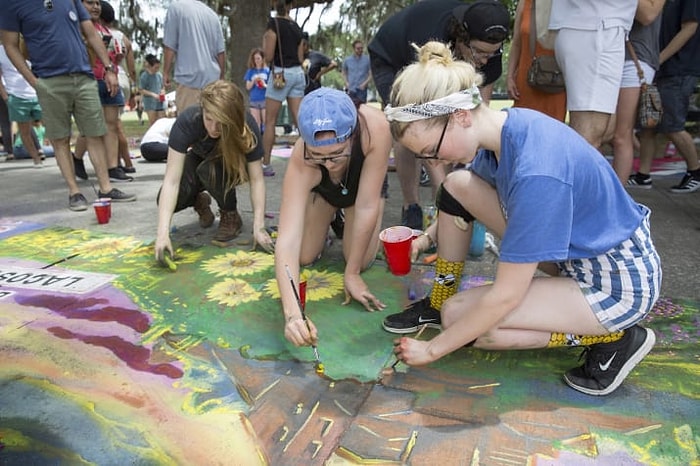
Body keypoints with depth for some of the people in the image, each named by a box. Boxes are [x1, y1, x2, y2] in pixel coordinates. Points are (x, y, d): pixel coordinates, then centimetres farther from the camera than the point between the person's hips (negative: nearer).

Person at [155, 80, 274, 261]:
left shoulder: (247, 126, -34)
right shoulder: (187, 121, -35)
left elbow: (256, 179, -30)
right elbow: (171, 180, -38)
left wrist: (258, 228, -40)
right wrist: (163, 233, -48)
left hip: (233, 167, -1)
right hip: (199, 159, 1)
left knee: (210, 169, -36)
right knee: (172, 199, -26)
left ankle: (231, 216, -9)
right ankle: (200, 201, 9)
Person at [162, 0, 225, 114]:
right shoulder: (213, 14, 12)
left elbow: (170, 47, -6)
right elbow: (221, 51, 13)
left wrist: (166, 73, 3)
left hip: (189, 76, -5)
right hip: (212, 77, 6)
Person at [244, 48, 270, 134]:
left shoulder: (267, 70, 2)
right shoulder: (250, 71, 7)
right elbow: (248, 87, 5)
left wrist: (265, 85, -16)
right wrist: (254, 80, -13)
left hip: (265, 100, -2)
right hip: (253, 100, 2)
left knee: (266, 122, -2)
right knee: (256, 124, 4)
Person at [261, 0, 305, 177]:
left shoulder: (274, 23, -7)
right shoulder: (296, 27, 12)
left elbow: (268, 56, -11)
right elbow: (300, 57, 13)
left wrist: (265, 41, 7)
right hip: (298, 73, 6)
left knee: (270, 121, 1)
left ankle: (265, 164, 4)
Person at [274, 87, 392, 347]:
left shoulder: (375, 128, -44)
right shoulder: (301, 163, -42)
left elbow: (367, 206, -37)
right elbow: (287, 240, -47)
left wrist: (352, 274, -30)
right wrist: (292, 313, -61)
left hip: (366, 184, 0)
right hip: (321, 189, 0)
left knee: (361, 260, -11)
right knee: (305, 257, -5)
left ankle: (343, 218, 20)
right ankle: (328, 221, 26)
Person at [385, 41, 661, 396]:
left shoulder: (535, 173, -35)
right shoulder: (502, 127, -10)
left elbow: (505, 296, -28)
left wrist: (433, 349, -18)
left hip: (616, 284, -8)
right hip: (576, 246, 8)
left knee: (458, 314, -17)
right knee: (457, 186, -5)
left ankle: (614, 337, -4)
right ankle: (438, 302, 10)